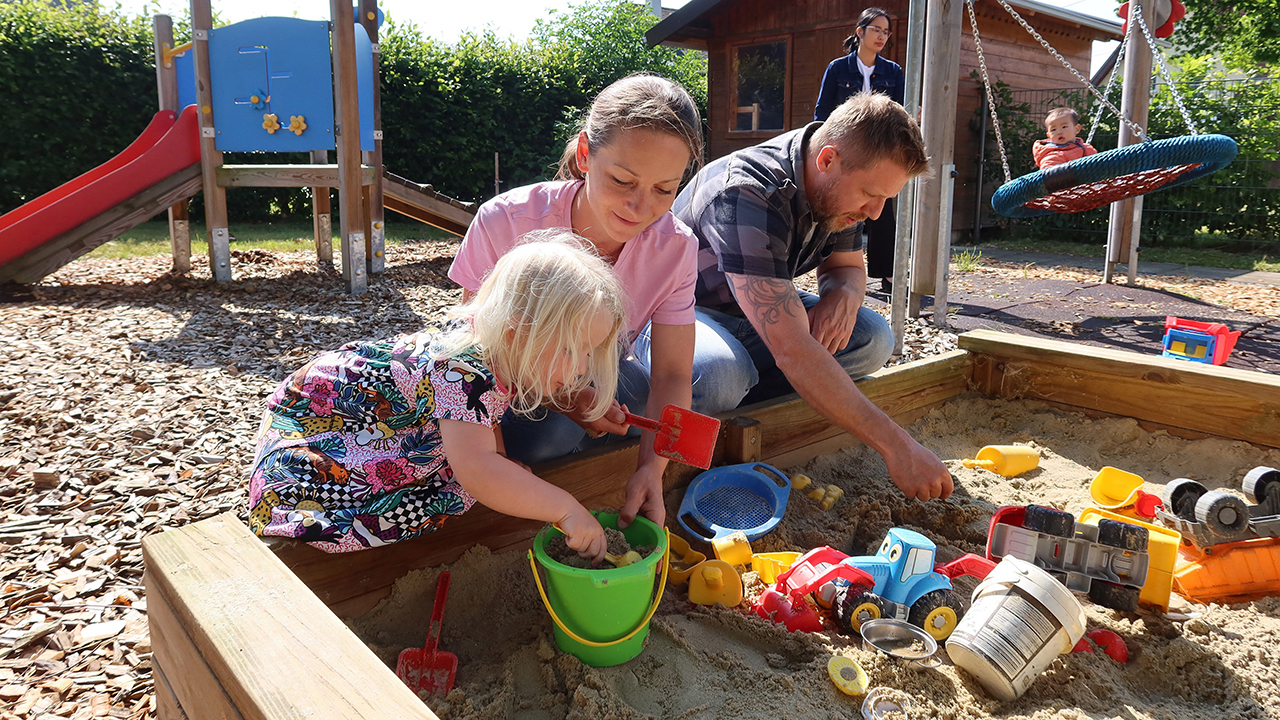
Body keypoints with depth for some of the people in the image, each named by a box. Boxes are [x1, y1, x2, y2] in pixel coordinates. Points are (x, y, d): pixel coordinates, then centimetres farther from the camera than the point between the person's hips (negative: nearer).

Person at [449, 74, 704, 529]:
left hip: (605, 377, 4)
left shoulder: (675, 247, -19)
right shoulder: (506, 223, -27)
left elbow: (671, 375, -20)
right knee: (550, 430, -37)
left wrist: (651, 467, -38)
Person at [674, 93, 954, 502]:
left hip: (752, 314, 8)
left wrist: (844, 293, -17)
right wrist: (894, 445, -41)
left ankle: (722, 398, -13)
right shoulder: (747, 196, -35)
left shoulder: (836, 188, -8)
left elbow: (847, 265, 10)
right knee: (718, 374, -41)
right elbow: (791, 350, -42)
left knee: (872, 339, -12)